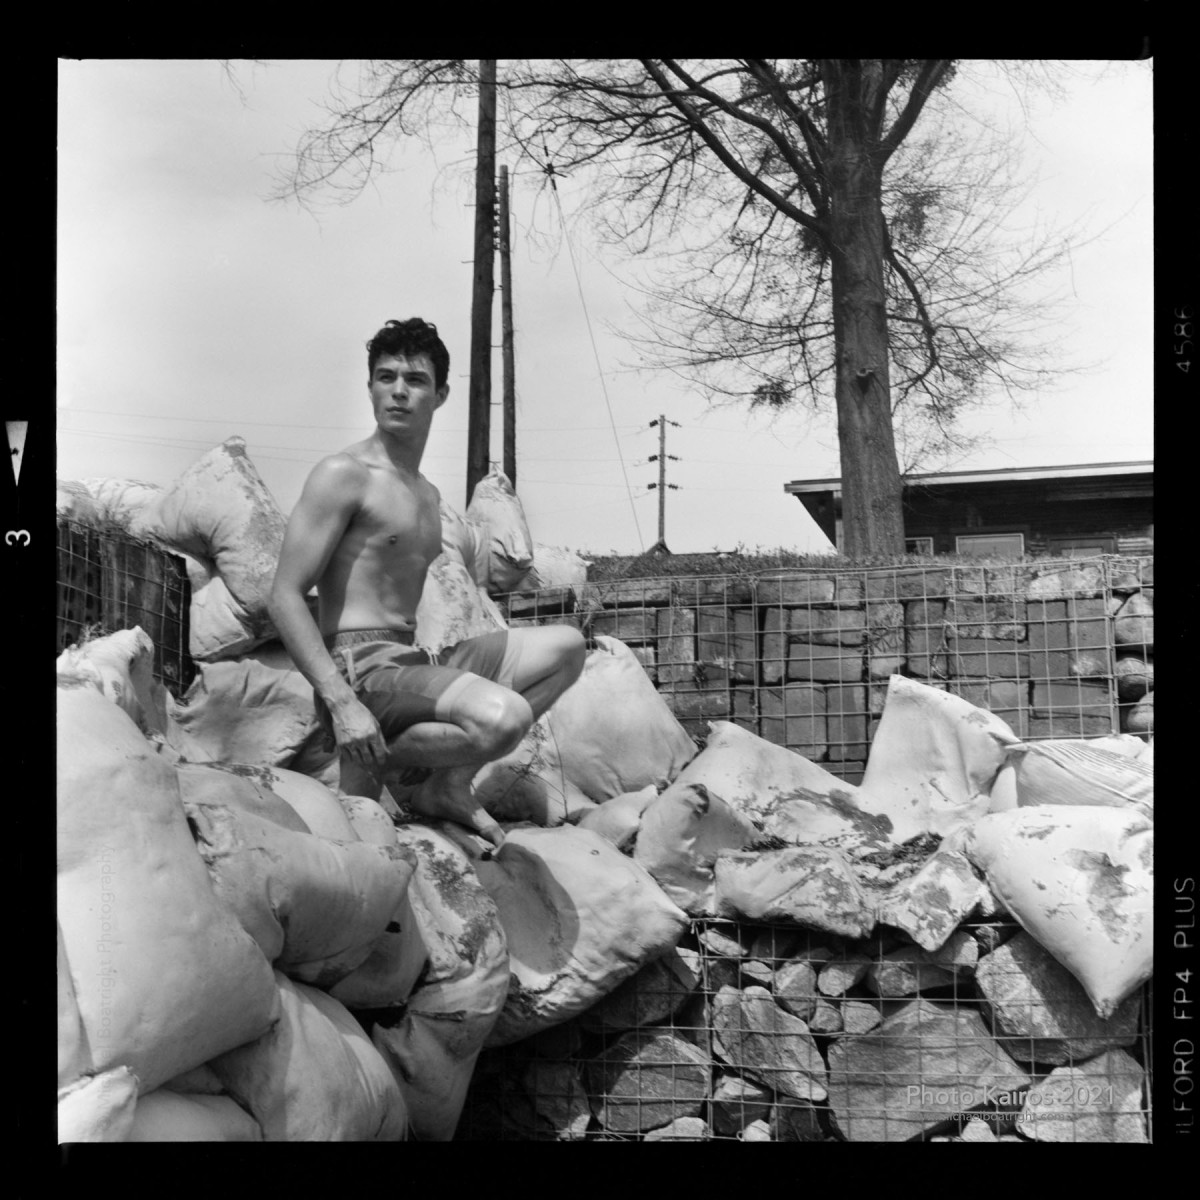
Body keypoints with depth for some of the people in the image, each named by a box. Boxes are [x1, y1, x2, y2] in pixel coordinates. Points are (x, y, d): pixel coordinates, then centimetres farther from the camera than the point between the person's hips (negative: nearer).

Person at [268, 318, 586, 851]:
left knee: (565, 645, 8)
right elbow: (285, 597, -13)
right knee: (503, 718, -30)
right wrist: (340, 702, -22)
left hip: (410, 662, 9)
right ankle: (368, 768, -5)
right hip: (360, 667, -9)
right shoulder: (343, 474, -6)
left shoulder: (426, 493, 20)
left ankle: (450, 782, 1)